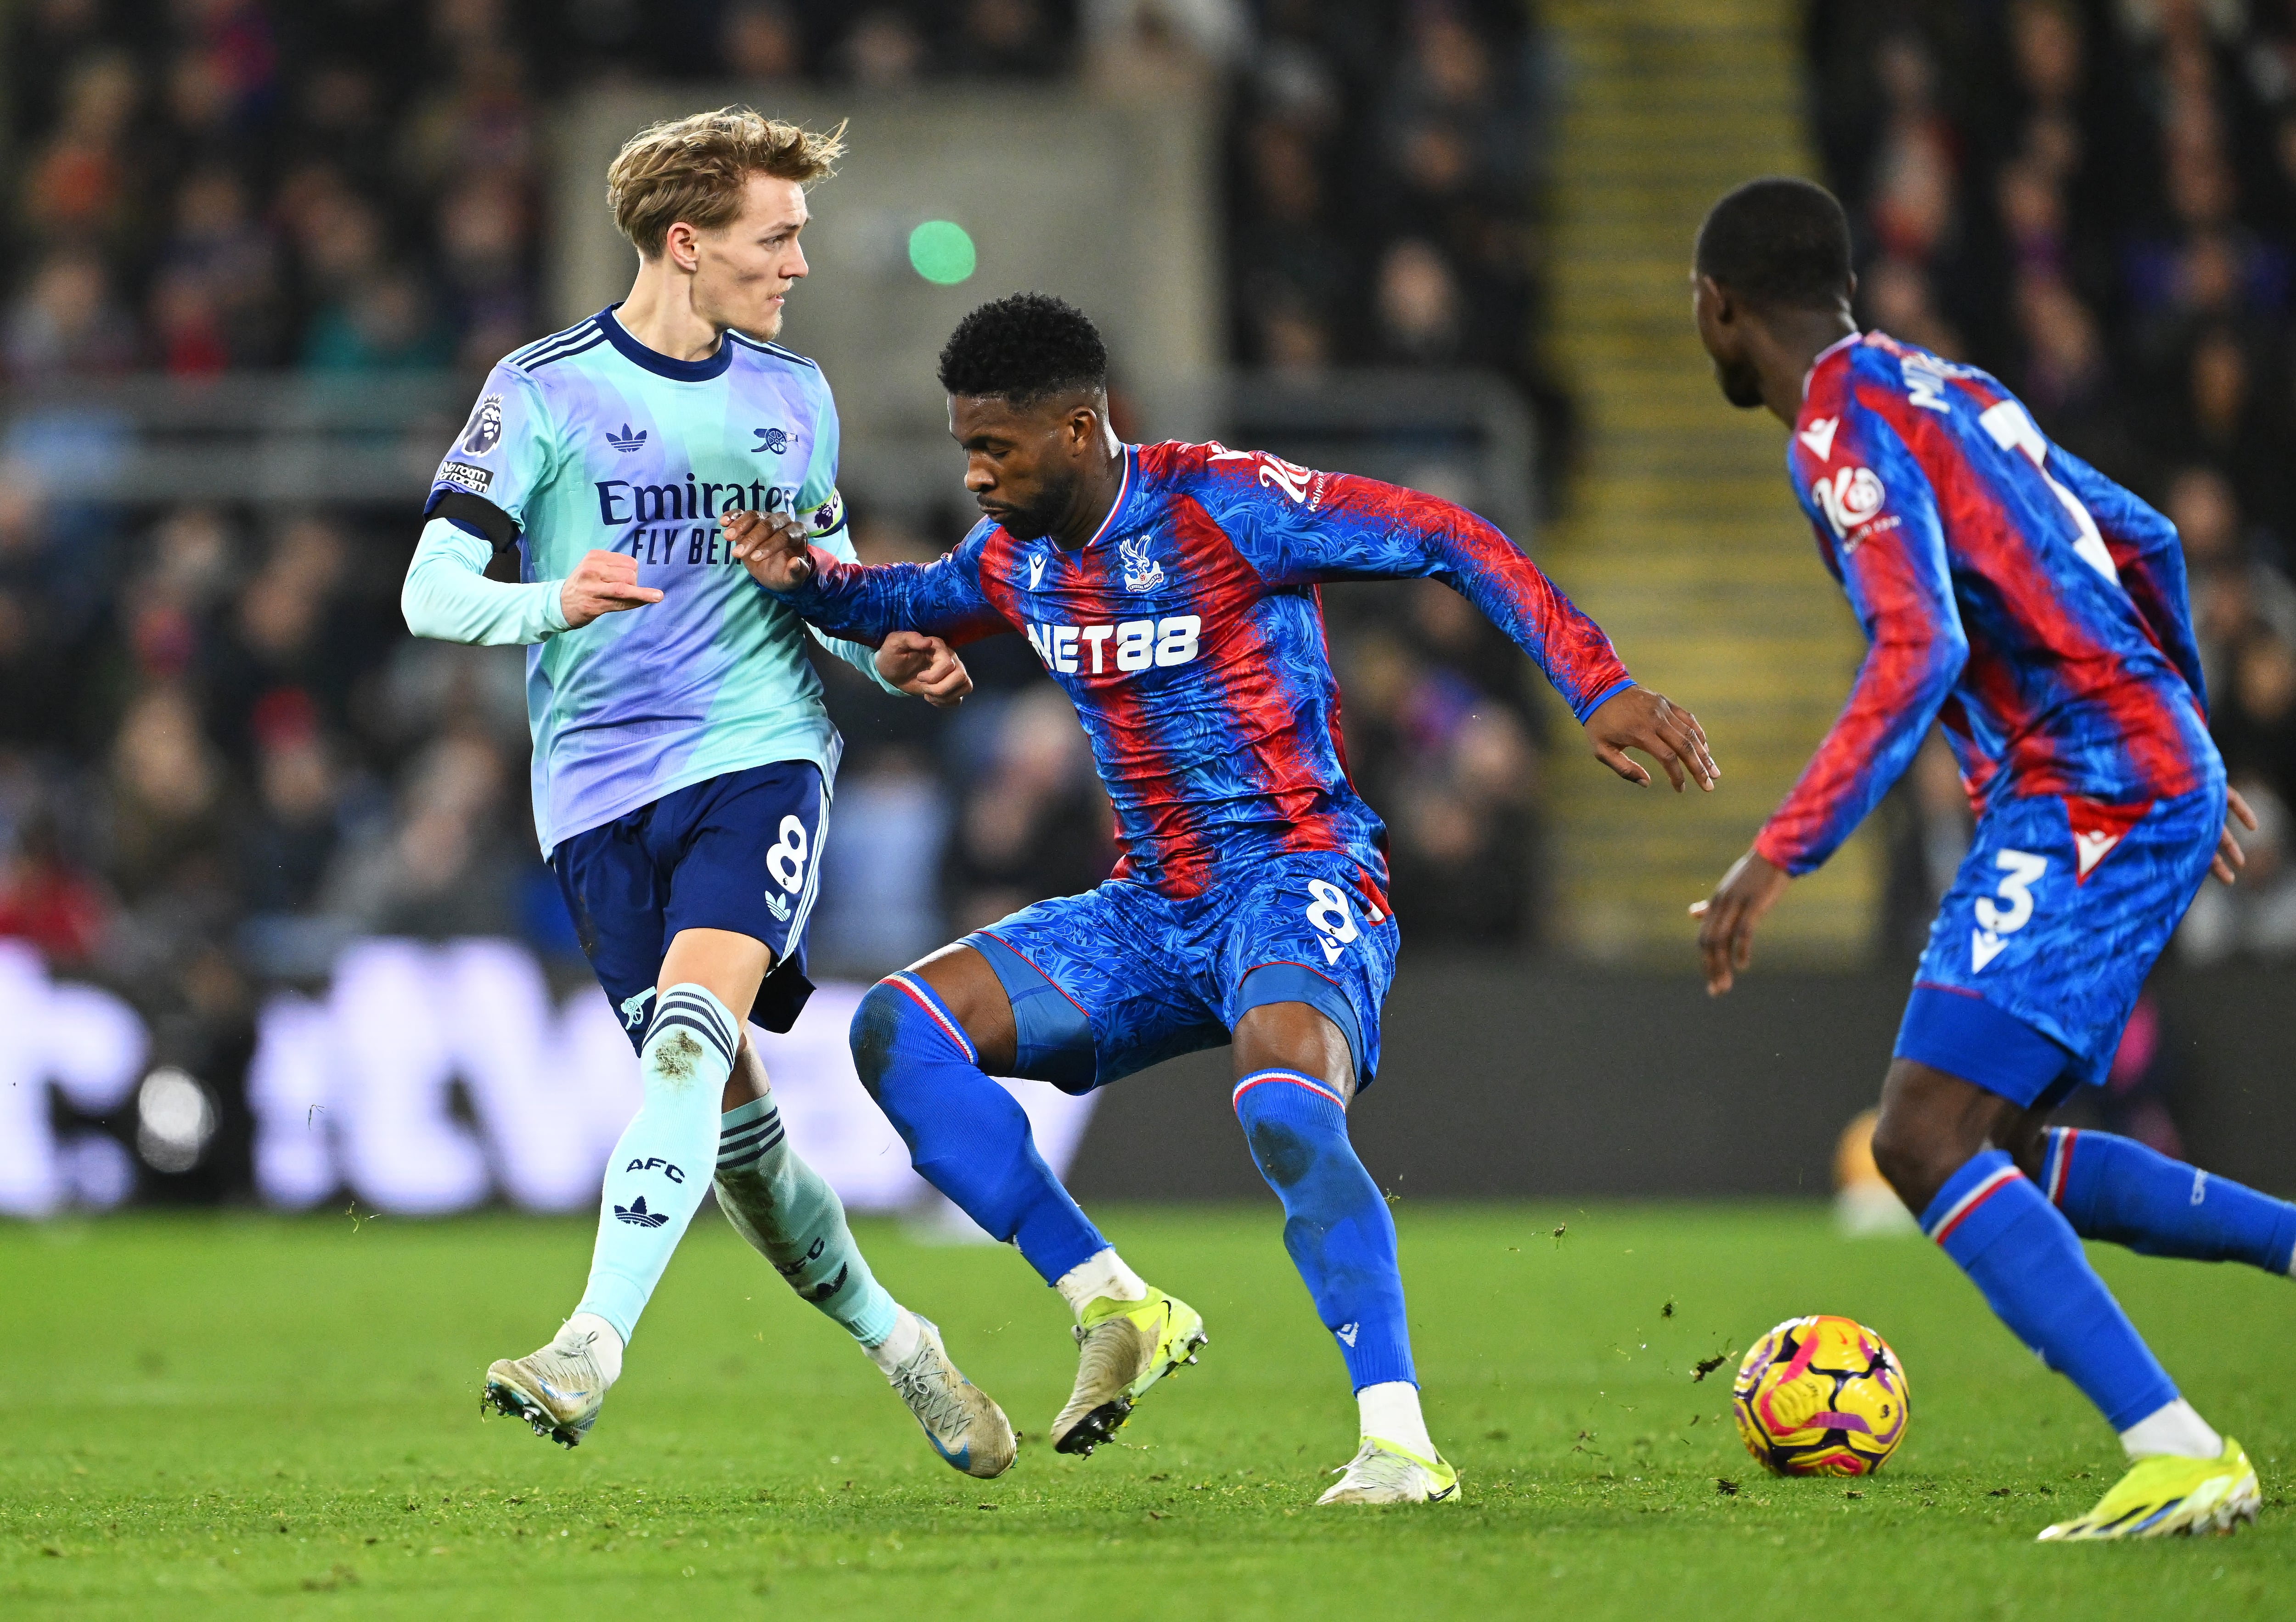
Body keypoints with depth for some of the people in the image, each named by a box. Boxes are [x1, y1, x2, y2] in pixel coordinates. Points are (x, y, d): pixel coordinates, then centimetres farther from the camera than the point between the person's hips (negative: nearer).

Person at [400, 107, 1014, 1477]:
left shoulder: (795, 395, 13)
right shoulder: (545, 390, -1)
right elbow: (431, 592, -8)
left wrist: (888, 659, 4)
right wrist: (555, 602, -28)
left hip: (762, 752, 1)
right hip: (602, 786, -1)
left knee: (694, 1028, -24)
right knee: (728, 1106, 0)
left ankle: (595, 1346, -32)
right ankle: (893, 1341, 21)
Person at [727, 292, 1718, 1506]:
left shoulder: (1221, 505, -15)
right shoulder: (1014, 557, 8)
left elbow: (1449, 542, -15)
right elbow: (912, 605, 30)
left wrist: (1600, 691, -23)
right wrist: (805, 579, 7)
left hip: (1296, 879, -8)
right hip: (1151, 909, 8)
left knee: (1284, 1109, -37)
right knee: (898, 1031, -8)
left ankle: (1400, 1441, -36)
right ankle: (1115, 1308, -5)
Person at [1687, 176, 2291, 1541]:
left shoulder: (1846, 423, -10)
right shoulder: (1943, 389, 19)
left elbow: (1920, 652, -23)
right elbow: (2145, 544, 26)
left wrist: (1781, 857, -24)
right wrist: (2184, 732, 39)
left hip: (2088, 796, -10)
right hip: (2160, 780, 10)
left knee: (1928, 1142, -15)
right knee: (1993, 1147, 16)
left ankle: (2178, 1455, -25)